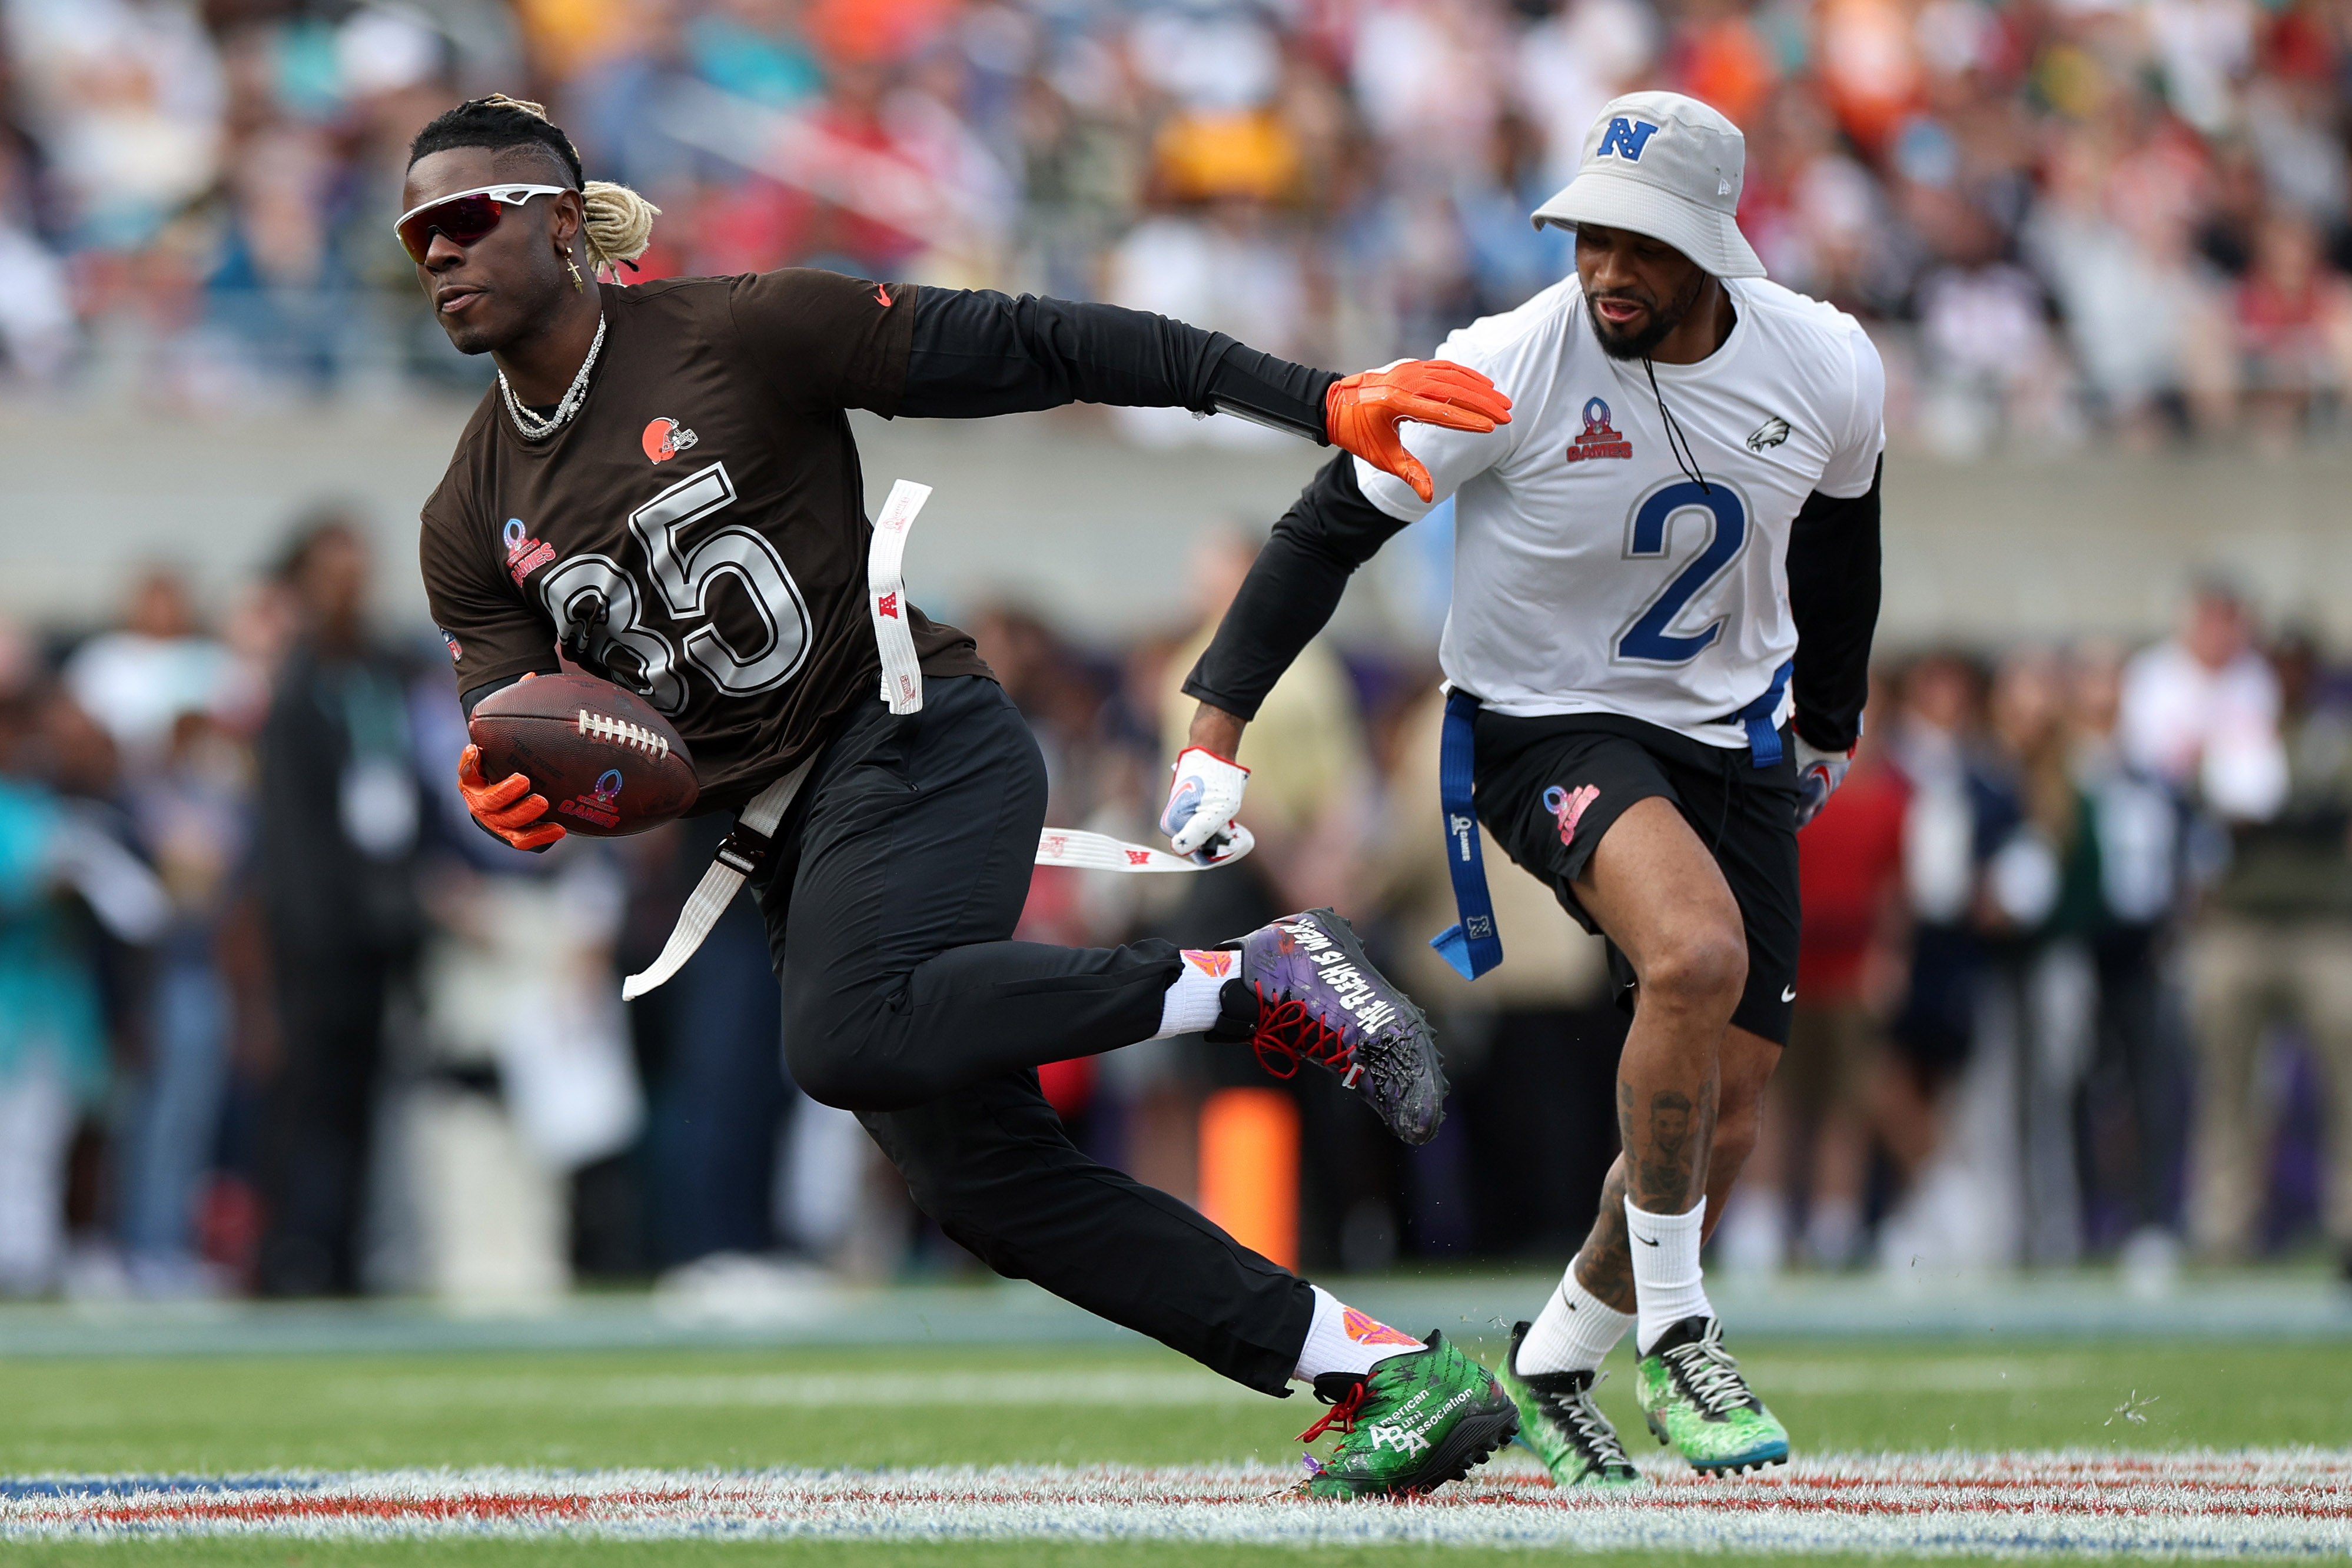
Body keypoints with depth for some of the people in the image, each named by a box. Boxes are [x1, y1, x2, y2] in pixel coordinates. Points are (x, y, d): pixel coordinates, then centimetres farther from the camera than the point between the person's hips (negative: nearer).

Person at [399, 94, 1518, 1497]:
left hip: (917, 746, -6)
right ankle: (1387, 1379, -5)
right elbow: (534, 758, 9)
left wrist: (1320, 401, -10)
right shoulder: (475, 527, 11)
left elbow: (1027, 350, -6)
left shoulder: (741, 335, -5)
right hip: (786, 843, 6)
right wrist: (520, 800, -18)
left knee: (850, 1037, -33)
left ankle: (1261, 986, -21)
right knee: (984, 1182, -8)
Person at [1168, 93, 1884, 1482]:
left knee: (1721, 1128, 1)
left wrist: (1831, 726, 25)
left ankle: (1555, 1364, 27)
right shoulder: (1512, 367, -21)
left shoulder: (1830, 369, -10)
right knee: (1696, 953, -34)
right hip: (1545, 727, -5)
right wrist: (1219, 731, -18)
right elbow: (1334, 525, -11)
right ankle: (1675, 1332, -19)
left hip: (1732, 742, 5)